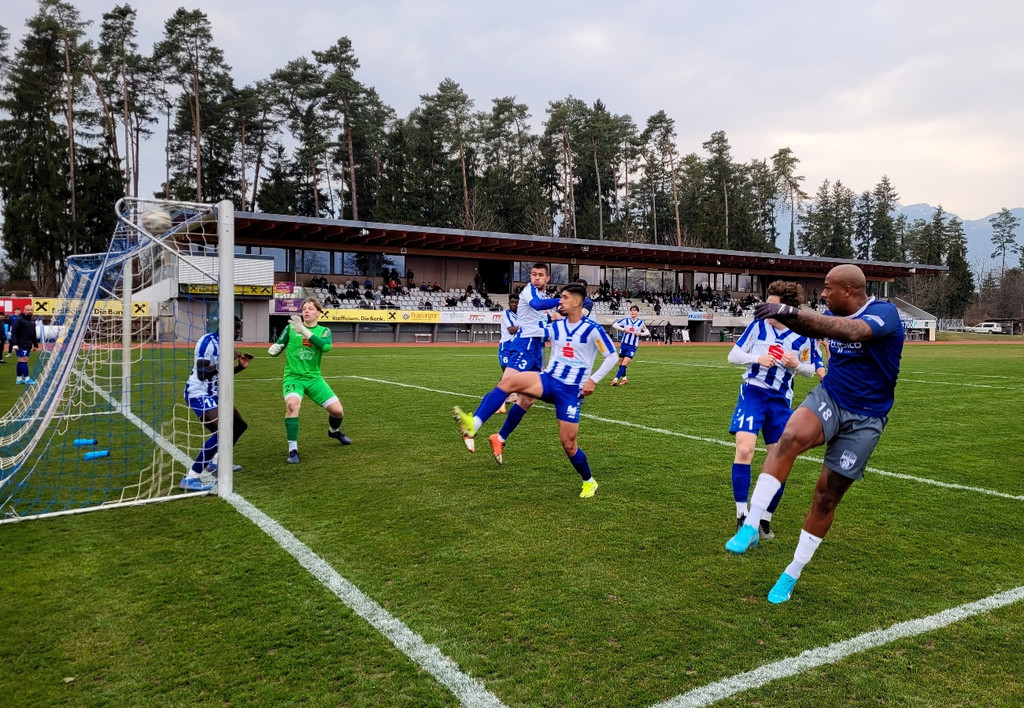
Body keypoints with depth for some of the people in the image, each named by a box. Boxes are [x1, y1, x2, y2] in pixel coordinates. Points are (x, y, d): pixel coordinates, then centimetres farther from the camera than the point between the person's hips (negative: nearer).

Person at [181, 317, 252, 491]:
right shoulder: (208, 341, -19)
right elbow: (202, 375, -27)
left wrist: (240, 367, 7)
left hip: (213, 394, 10)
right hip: (199, 394, -10)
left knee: (240, 425, 21)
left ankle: (216, 462, 37)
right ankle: (190, 478, -21)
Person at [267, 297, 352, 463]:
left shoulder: (323, 331, 0)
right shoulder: (291, 328, -1)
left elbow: (326, 346, -23)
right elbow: (277, 347, 5)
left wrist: (304, 331, -31)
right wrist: (273, 349, -20)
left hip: (314, 378, 2)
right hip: (293, 377, -2)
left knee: (338, 410, 0)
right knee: (292, 404, -33)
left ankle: (334, 431, 38)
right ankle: (293, 450, -21)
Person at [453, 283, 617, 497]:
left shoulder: (593, 329, -7)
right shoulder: (556, 326, 9)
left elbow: (612, 356, -4)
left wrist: (593, 380, -10)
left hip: (571, 390, -4)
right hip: (548, 380, 4)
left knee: (568, 442, -3)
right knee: (509, 381, -24)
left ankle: (589, 482, 24)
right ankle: (473, 425, -36)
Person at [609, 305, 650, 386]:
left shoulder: (641, 322, 0)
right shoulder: (626, 320, 1)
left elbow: (648, 333, 6)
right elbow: (614, 324, 3)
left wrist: (640, 334, -13)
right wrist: (622, 329, -11)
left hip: (633, 347, -3)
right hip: (624, 344, 3)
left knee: (624, 363, -16)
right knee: (620, 363, 9)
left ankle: (615, 379, -20)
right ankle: (624, 378, 29)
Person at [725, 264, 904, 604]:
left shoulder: (884, 312, -17)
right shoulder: (836, 314, 2)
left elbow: (850, 331, -38)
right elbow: (811, 327, 24)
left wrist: (792, 312, -45)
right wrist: (783, 313, 4)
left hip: (864, 420, -4)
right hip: (828, 398, 4)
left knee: (827, 496, 1)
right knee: (790, 436, -31)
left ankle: (791, 575, 18)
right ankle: (750, 525, -30)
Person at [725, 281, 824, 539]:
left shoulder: (803, 336, -3)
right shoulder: (757, 326, -3)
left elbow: (812, 369, 10)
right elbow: (733, 356, 2)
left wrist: (796, 364, -12)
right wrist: (758, 358, -16)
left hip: (781, 400, 2)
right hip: (752, 392, -1)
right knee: (744, 448, -20)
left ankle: (764, 520, 19)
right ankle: (742, 516, -9)